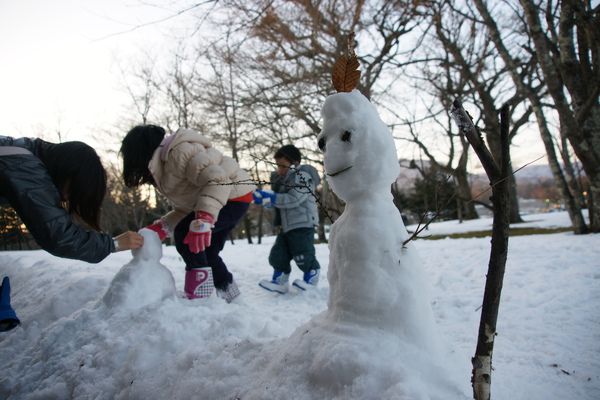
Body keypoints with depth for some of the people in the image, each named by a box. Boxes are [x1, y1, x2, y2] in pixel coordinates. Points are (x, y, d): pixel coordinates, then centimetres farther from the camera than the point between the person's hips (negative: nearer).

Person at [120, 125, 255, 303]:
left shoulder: (179, 152, -20)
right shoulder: (164, 168, 13)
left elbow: (217, 179, -32)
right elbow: (184, 209, 14)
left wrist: (203, 219, -40)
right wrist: (161, 228, -1)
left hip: (235, 194, -11)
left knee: (185, 234, -18)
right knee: (207, 252, 15)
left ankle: (198, 294, -13)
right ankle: (230, 295, 28)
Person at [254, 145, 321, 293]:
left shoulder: (302, 176, -11)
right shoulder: (281, 180, 17)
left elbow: (293, 199, -23)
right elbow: (275, 201, 14)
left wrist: (271, 198, -22)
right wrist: (262, 197, -7)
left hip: (303, 224, -9)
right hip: (286, 225, 9)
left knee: (303, 255, -6)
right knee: (278, 254, 7)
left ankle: (312, 278, 16)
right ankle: (280, 282, 17)